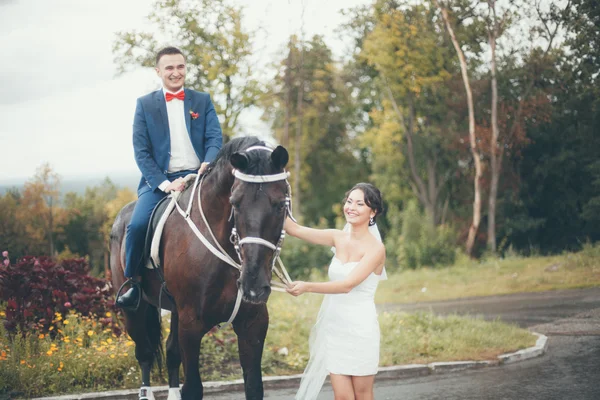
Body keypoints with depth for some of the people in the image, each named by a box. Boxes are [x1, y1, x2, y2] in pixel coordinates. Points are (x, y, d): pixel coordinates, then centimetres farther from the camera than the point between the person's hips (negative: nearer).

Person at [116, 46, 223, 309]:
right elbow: (141, 151, 1)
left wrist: (208, 163, -21)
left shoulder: (203, 101, 12)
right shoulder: (145, 104, 8)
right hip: (159, 180, -1)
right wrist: (164, 183, -13)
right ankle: (133, 282, -3)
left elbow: (215, 138, 3)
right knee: (138, 225, -25)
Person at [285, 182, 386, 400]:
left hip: (360, 328, -5)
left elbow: (348, 284, -23)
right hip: (334, 326, 5)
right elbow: (295, 229, 2)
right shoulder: (338, 238, 6)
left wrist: (308, 287, -35)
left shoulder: (376, 249, -11)